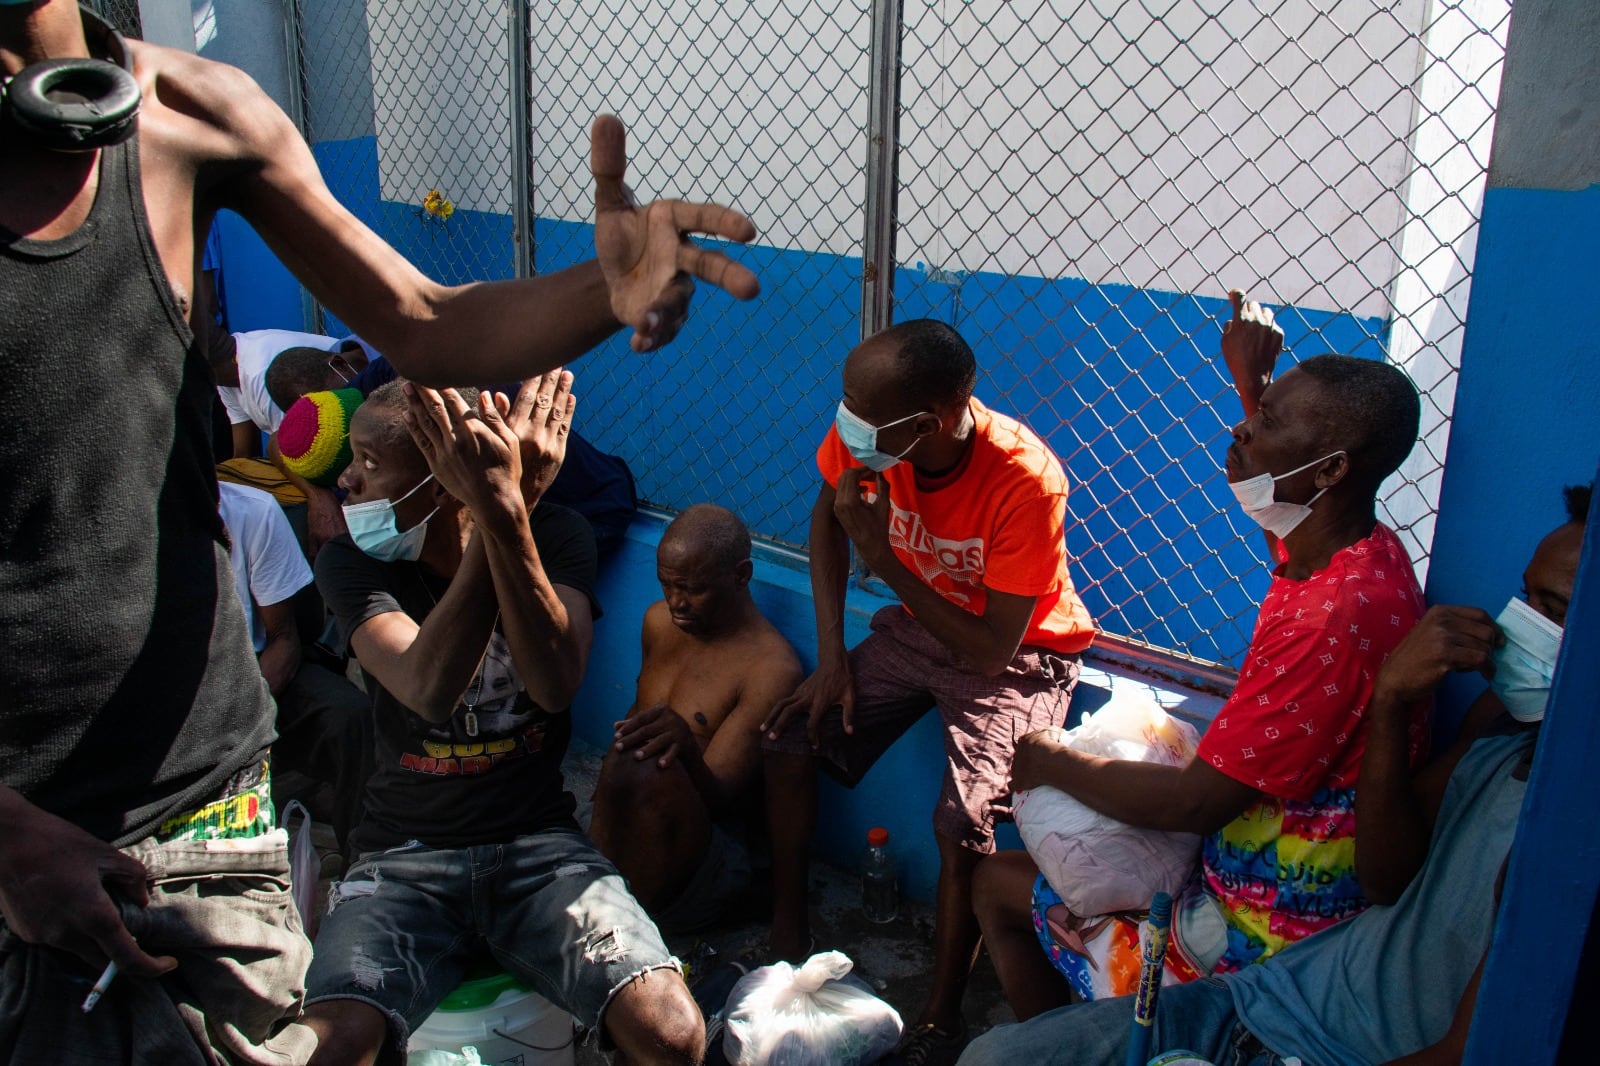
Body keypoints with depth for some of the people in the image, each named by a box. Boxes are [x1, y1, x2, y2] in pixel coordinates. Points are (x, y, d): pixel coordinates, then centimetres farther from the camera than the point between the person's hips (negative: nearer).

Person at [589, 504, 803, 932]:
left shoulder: (772, 668, -12)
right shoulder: (659, 620, 11)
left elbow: (718, 802, -15)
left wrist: (685, 745, -37)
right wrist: (602, 806, 10)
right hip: (607, 846, 6)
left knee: (641, 771, -35)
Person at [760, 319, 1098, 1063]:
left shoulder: (1026, 482, -34)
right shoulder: (865, 426, -21)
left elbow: (992, 651, -28)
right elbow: (827, 518, 1)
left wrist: (884, 558, -34)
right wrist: (831, 657, -4)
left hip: (1016, 653, -5)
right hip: (918, 624, 6)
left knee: (963, 821, -24)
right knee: (790, 736, -8)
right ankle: (787, 936, 12)